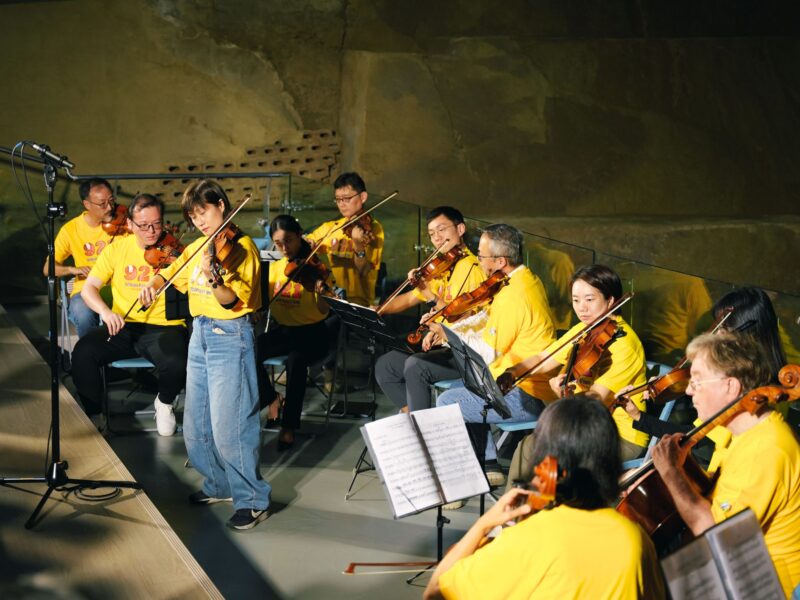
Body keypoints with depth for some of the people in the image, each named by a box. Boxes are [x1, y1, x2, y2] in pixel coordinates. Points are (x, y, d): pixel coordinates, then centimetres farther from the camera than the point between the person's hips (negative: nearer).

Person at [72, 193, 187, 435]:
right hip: (123, 327, 2)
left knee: (176, 363, -34)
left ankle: (164, 403, 4)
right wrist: (105, 311, -20)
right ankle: (94, 416, -1)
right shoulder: (117, 248, 4)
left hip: (164, 327, -2)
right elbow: (89, 289, 0)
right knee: (83, 352, -26)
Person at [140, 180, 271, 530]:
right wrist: (153, 285, 3)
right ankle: (219, 485, 30)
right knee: (197, 423, 13)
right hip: (200, 334, 8)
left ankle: (252, 500, -3)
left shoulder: (241, 247, -10)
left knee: (228, 425, -11)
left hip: (230, 336, -8)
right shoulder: (197, 247, 11)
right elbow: (171, 273, 24)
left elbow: (230, 300, -18)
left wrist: (212, 276, -37)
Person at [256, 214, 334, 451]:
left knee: (295, 360, -36)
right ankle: (272, 399, 0)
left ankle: (289, 426, -20)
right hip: (281, 329, 4)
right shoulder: (274, 267, 7)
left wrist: (320, 292, -37)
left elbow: (323, 310, -16)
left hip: (311, 331, -4)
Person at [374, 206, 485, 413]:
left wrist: (432, 296, -28)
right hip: (441, 345, 9)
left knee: (415, 366, -29)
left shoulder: (470, 267, -14)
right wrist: (378, 310, 3)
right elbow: (410, 298, 18)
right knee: (385, 366, 2)